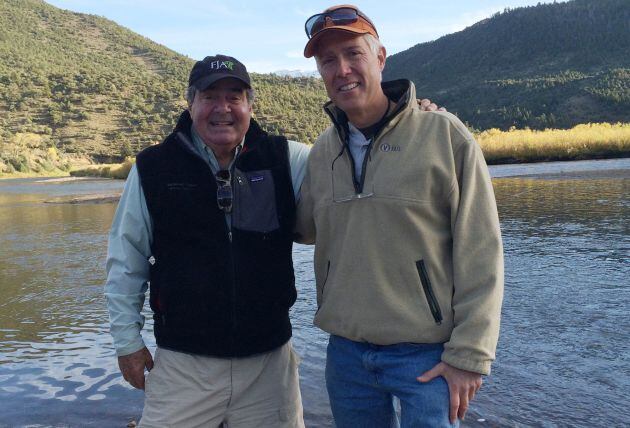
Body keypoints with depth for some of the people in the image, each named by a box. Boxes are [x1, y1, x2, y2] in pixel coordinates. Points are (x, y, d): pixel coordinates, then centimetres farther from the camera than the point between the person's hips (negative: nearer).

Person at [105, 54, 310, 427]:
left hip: (270, 358, 2)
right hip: (183, 363, -1)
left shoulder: (285, 159, -2)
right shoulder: (153, 168, -2)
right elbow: (126, 261, 4)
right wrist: (128, 339, 4)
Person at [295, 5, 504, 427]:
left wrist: (470, 354, -11)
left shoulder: (445, 134, -9)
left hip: (427, 356, -4)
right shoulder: (321, 153, 5)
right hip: (346, 353, 5)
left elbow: (479, 254, -9)